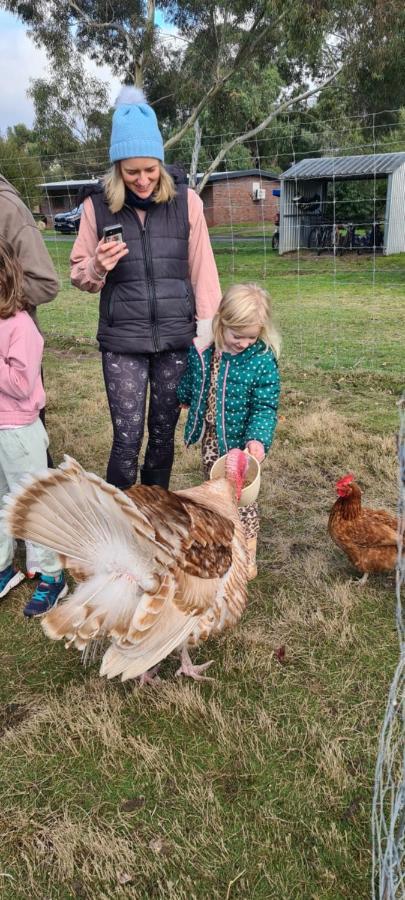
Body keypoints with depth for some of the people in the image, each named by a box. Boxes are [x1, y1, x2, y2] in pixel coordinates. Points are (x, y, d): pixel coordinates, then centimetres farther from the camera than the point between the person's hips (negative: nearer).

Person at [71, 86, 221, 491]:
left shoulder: (186, 200, -1)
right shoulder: (97, 204, -1)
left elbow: (202, 269, 3)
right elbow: (79, 275, 7)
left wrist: (208, 331, 1)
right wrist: (98, 267, -16)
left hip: (176, 338, 1)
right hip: (122, 341, -1)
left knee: (164, 433, 12)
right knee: (127, 439, -2)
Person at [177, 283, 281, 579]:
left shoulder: (262, 360, -21)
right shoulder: (202, 350, -9)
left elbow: (265, 407, -18)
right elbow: (190, 380, 12)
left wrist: (257, 438, -32)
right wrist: (185, 399, 29)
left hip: (240, 440, -5)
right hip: (210, 436, 5)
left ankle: (248, 555, 20)